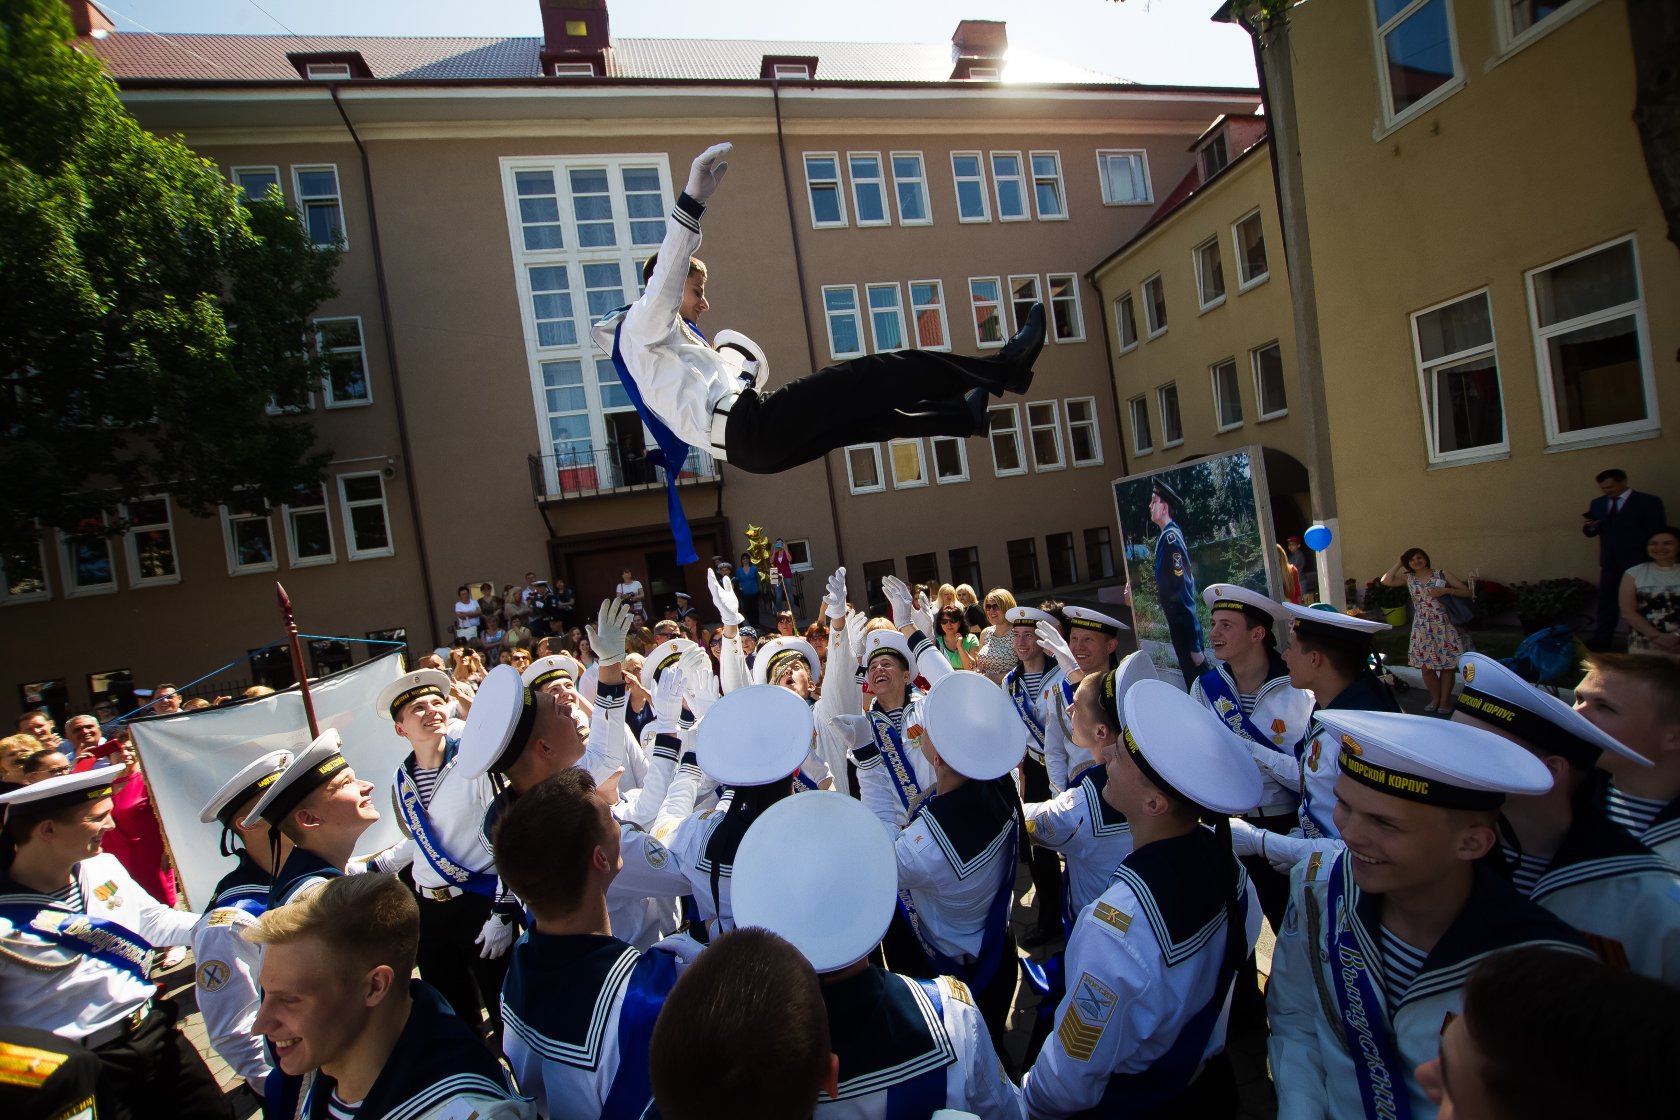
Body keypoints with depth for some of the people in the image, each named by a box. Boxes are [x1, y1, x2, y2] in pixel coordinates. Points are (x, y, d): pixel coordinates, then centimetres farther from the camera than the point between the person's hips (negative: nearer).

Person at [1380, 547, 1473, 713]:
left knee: (1447, 665, 4)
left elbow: (1468, 592, 0)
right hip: (1422, 628, 2)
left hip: (1444, 626, -2)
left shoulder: (1442, 574, 0)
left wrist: (1446, 590, -16)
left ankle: (1444, 700, 17)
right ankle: (1435, 698, 22)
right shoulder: (1408, 578, 7)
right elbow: (1386, 581, -9)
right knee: (1426, 666, 4)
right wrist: (1399, 563, -1)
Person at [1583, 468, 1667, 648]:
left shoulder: (1648, 502, -6)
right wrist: (1589, 526, -15)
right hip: (1610, 562, 4)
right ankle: (1601, 641, 14)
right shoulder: (1598, 503, 7)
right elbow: (1591, 533, 9)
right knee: (1606, 601, 8)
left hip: (1638, 562, -4)